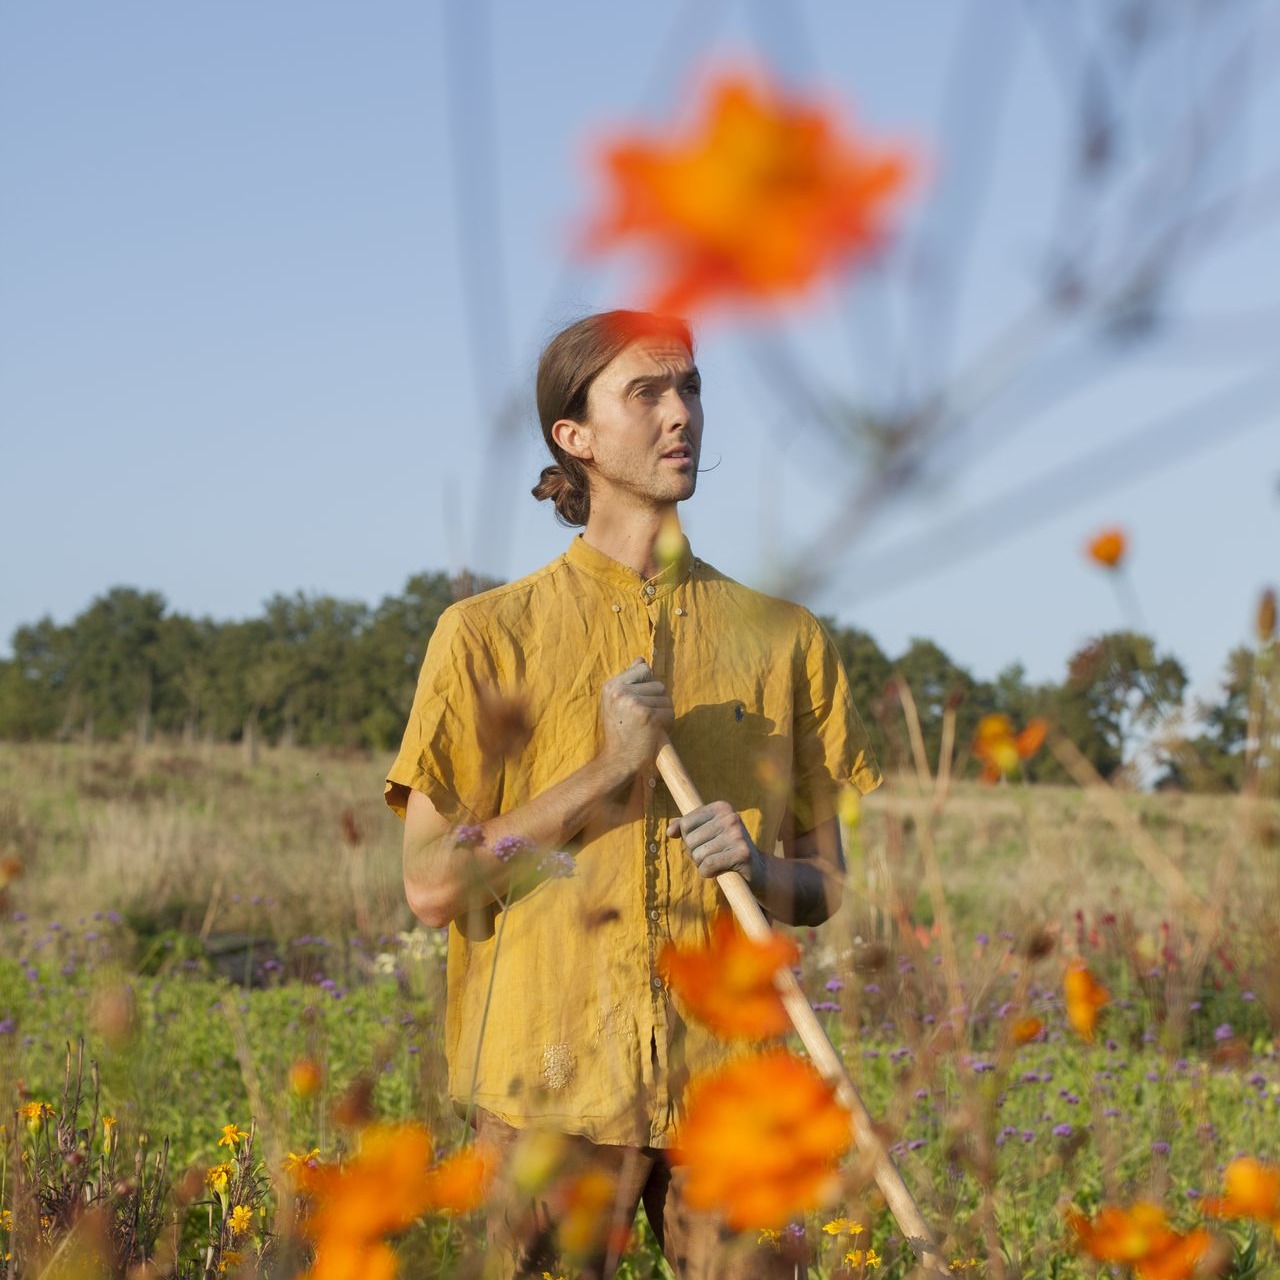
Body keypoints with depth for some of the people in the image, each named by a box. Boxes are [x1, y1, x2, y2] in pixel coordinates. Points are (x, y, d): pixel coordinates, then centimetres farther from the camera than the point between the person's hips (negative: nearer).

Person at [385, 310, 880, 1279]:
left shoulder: (783, 636, 10)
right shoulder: (488, 634, 2)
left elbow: (828, 885, 14)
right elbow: (433, 886, -3)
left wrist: (757, 866, -9)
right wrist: (608, 772, -11)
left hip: (729, 1084, 2)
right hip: (550, 1081, -2)